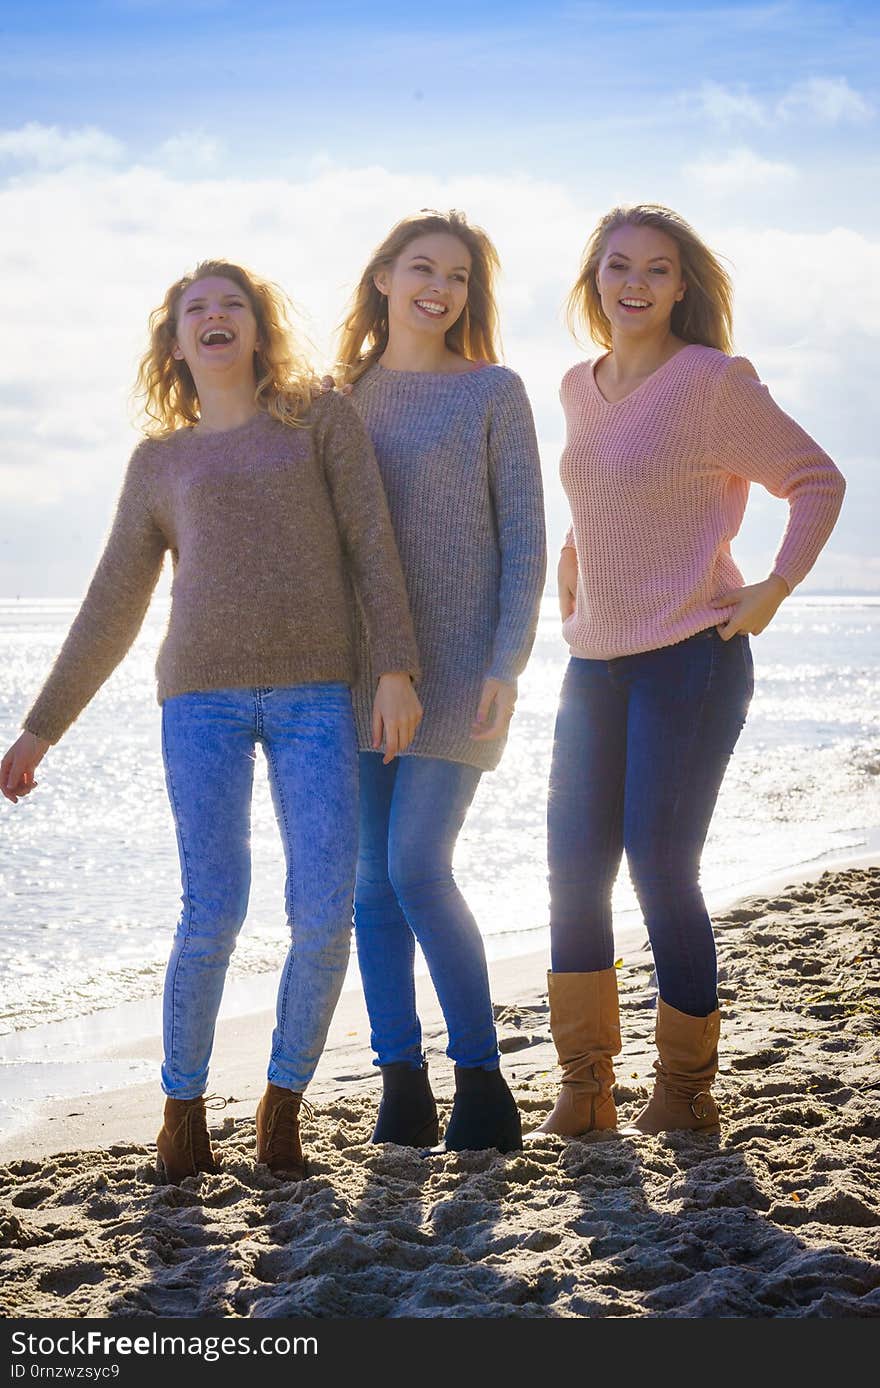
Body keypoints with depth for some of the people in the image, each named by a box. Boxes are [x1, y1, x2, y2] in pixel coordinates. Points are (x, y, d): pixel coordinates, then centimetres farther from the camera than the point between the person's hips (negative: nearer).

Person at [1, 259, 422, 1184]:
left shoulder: (322, 420, 14)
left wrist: (396, 667, -7)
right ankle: (183, 1107, 11)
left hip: (315, 694, 0)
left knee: (324, 914, -8)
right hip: (204, 694, 0)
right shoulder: (158, 463, 17)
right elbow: (110, 610, 18)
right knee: (213, 911, -10)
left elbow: (371, 543, 5)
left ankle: (284, 1101, 13)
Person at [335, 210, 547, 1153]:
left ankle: (482, 1081, -1)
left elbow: (524, 538, -2)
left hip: (455, 664, -4)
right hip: (358, 665, 4)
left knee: (418, 869, -13)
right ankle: (401, 1084, 10)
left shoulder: (492, 392, 3)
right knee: (370, 879, 2)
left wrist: (507, 662, -12)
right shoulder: (344, 397, 14)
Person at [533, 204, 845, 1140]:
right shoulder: (579, 389, 11)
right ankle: (584, 1088, 15)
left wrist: (774, 589, -11)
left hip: (690, 659, -6)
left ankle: (685, 1088, 11)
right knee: (573, 871, 4)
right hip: (594, 663, 7)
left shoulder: (714, 382, -9)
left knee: (661, 870, -6)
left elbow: (817, 481, -4)